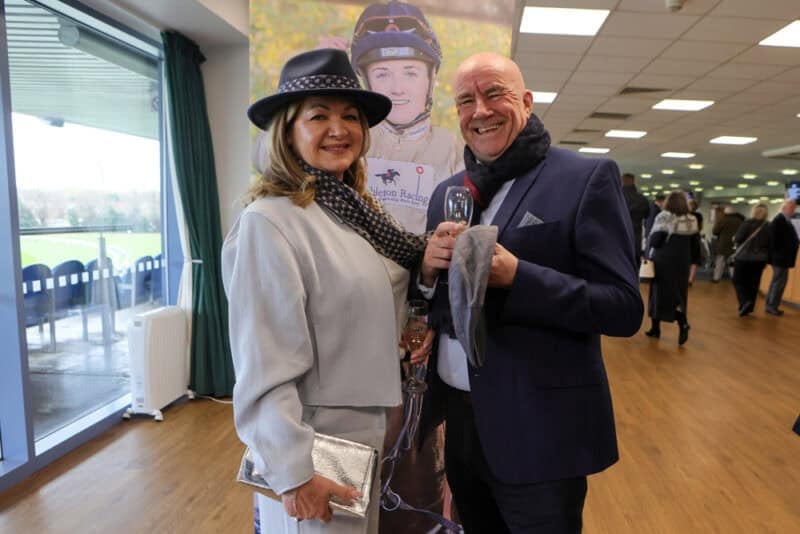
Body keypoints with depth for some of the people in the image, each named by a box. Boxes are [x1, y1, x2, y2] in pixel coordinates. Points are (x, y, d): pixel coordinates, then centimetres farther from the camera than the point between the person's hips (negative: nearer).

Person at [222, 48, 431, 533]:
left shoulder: (359, 211, 4)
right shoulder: (269, 221, -20)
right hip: (313, 443, -8)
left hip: (371, 432, 8)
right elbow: (266, 366, -22)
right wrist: (293, 472, -19)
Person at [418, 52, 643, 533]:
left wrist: (514, 275, -26)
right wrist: (429, 266, -11)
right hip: (458, 417, 5)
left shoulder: (585, 178, -9)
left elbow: (624, 309, -14)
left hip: (540, 429, -5)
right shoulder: (448, 193, 7)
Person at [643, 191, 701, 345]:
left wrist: (649, 252, 5)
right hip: (682, 263, 3)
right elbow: (695, 245, 9)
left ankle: (655, 328, 15)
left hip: (663, 261, -3)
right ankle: (683, 323, -12)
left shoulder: (663, 217, -9)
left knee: (659, 293, 8)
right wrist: (694, 260, 17)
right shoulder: (691, 221, 5)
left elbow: (654, 240, -14)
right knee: (677, 295, 10)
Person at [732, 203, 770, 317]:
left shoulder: (747, 223, -11)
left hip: (744, 257, -4)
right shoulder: (768, 227, 3)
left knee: (738, 281, 5)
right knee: (753, 284, 11)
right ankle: (749, 308, 14)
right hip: (759, 259, 4)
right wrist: (766, 259, 12)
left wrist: (734, 238, 8)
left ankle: (745, 302, -15)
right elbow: (769, 245, 5)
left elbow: (738, 238, -15)